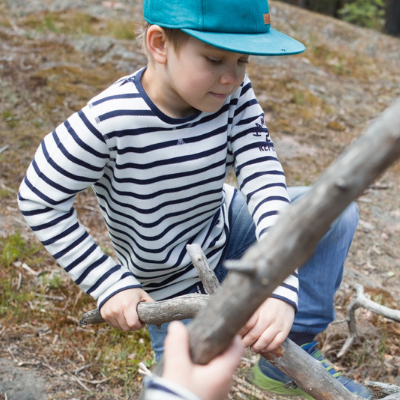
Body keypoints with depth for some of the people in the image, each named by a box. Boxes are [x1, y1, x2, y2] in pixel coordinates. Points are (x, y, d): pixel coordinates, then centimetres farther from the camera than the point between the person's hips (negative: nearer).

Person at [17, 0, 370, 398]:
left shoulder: (234, 94, -18)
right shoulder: (109, 121, -32)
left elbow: (263, 180, -24)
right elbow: (39, 200, -21)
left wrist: (281, 289, -36)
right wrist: (110, 285, -23)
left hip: (223, 232, 5)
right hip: (175, 285, -4)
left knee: (337, 212, -9)